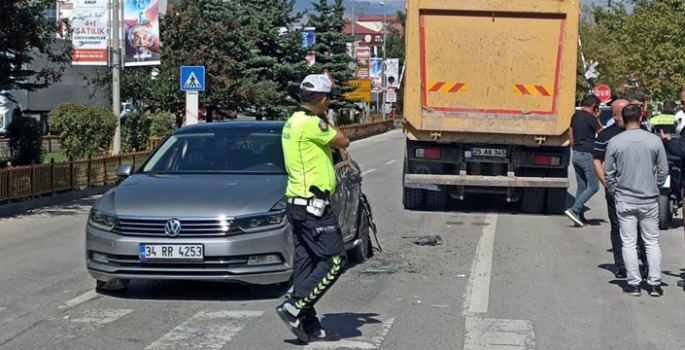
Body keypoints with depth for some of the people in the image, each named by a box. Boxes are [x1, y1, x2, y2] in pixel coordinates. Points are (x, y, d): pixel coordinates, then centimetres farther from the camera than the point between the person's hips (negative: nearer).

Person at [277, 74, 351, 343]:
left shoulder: (293, 122, 14)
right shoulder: (311, 124, -18)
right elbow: (343, 142, -7)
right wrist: (326, 122, 5)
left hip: (298, 202, 10)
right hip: (312, 204, -10)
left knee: (306, 262, 10)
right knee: (334, 260, -6)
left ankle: (309, 326, 14)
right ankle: (294, 308, -9)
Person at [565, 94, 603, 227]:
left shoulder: (575, 116, 10)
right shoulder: (590, 118, -15)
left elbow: (570, 134, 18)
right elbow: (601, 133, -4)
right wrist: (597, 119, 3)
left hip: (576, 155, 9)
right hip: (587, 155, -9)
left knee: (581, 186, 14)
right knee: (593, 186, -4)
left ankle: (579, 216, 12)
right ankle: (574, 210, -15)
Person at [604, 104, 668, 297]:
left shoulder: (614, 142, -7)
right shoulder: (654, 140, -6)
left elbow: (608, 173, -2)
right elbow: (663, 170, 1)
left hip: (624, 200, -1)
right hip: (649, 199, 1)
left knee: (629, 243, 6)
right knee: (652, 242, 9)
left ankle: (634, 284, 6)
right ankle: (655, 284, 8)